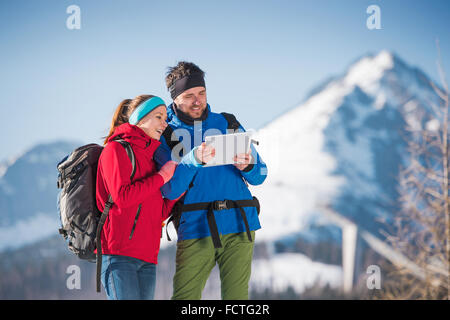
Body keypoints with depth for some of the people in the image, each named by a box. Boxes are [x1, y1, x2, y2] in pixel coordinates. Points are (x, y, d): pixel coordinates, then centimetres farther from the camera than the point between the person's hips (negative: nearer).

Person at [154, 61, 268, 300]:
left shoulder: (228, 124, 14)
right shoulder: (165, 136, 7)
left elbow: (260, 175, 13)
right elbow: (170, 190, -6)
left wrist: (247, 167, -10)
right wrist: (193, 161, -22)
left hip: (238, 226, 2)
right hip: (195, 228, -1)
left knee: (236, 297, -5)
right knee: (184, 298, -7)